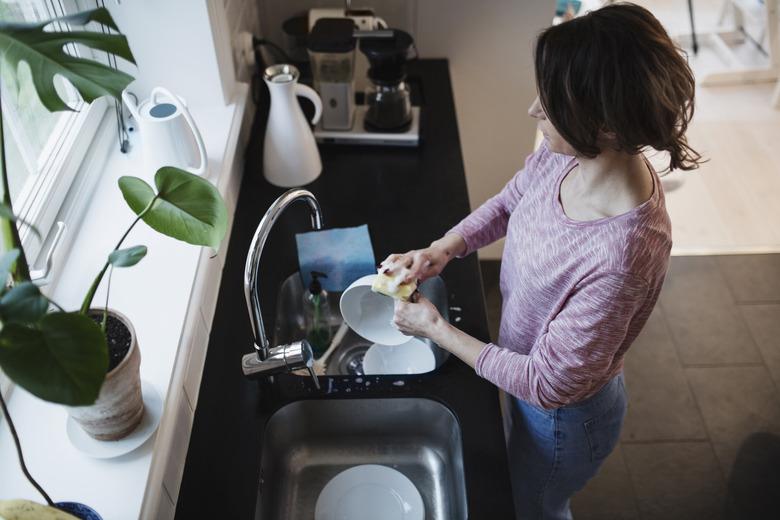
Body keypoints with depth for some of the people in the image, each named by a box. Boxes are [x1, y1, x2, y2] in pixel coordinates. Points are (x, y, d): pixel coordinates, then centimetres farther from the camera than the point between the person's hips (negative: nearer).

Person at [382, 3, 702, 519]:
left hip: (564, 414, -7)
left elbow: (549, 384, -31)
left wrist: (437, 329, -23)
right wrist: (441, 249, -14)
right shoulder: (567, 153, -20)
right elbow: (509, 203, 2)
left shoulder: (621, 255, -42)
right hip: (530, 367, 7)